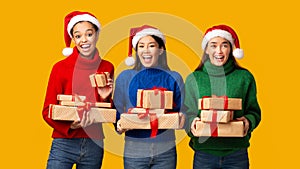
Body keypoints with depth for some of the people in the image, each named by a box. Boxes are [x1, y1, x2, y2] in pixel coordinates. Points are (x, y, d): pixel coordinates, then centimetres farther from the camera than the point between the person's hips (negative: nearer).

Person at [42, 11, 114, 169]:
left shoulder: (107, 68, 5)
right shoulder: (61, 67, -5)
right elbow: (48, 112, -4)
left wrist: (104, 98, -8)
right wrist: (70, 125, -21)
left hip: (94, 145, 3)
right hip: (64, 144, -3)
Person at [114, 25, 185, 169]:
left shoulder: (174, 78, 5)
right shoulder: (125, 77, 3)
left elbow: (181, 111, 10)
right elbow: (117, 113, 7)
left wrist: (181, 118, -12)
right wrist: (120, 126, -13)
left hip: (165, 151, 1)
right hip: (134, 151, -1)